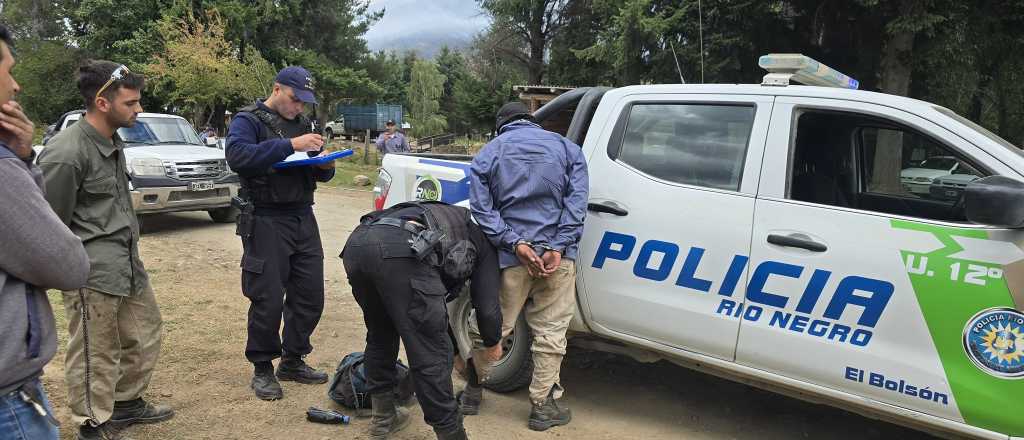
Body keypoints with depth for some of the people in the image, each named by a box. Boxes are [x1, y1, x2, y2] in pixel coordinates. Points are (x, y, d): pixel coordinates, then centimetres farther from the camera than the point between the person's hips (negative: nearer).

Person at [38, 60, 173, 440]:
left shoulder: (113, 143, 9)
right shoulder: (65, 153, -19)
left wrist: (128, 248, 17)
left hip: (128, 263, 9)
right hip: (92, 271, -9)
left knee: (145, 332, 19)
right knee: (95, 354, 3)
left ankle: (127, 402, 38)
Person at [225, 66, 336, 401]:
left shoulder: (302, 123, 18)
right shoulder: (248, 120, -3)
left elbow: (317, 173, 20)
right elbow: (237, 156, -23)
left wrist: (326, 165, -4)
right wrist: (289, 144, -28)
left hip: (303, 219, 7)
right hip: (266, 221, -6)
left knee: (310, 296, 8)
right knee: (268, 300, -4)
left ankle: (293, 361, 24)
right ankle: (262, 369, 15)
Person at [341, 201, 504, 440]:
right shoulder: (484, 240, 27)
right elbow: (487, 305, 18)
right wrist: (493, 343, 39)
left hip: (357, 241, 7)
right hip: (401, 250, -7)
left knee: (379, 336, 28)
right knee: (431, 355, 4)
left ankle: (382, 418, 39)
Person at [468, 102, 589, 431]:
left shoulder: (487, 154, 11)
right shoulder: (566, 147, 12)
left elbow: (481, 208, -2)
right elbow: (576, 202, -2)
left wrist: (516, 244, -11)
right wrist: (558, 248, -11)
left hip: (509, 257, 1)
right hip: (556, 254, 0)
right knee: (550, 332, 8)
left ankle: (474, 388, 31)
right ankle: (543, 405, 15)